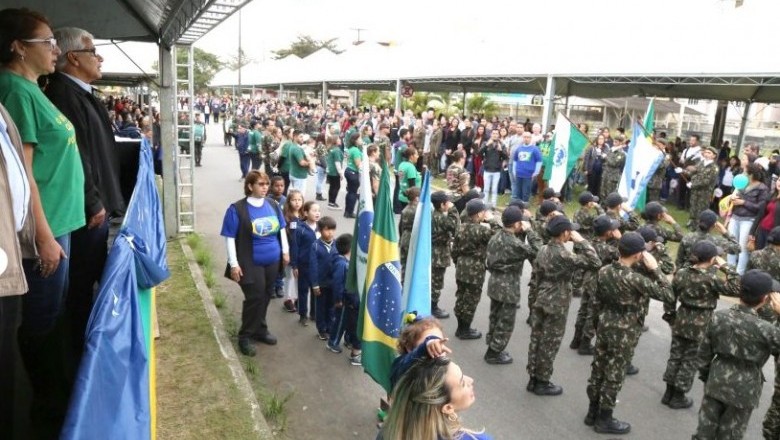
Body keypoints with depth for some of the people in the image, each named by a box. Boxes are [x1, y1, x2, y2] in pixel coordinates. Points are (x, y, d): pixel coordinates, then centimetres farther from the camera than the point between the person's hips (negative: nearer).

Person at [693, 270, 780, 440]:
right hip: (743, 390, -3)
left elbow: (704, 352, -1)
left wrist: (704, 375, 15)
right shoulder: (765, 329, -23)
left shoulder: (718, 317, -10)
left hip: (716, 382, 3)